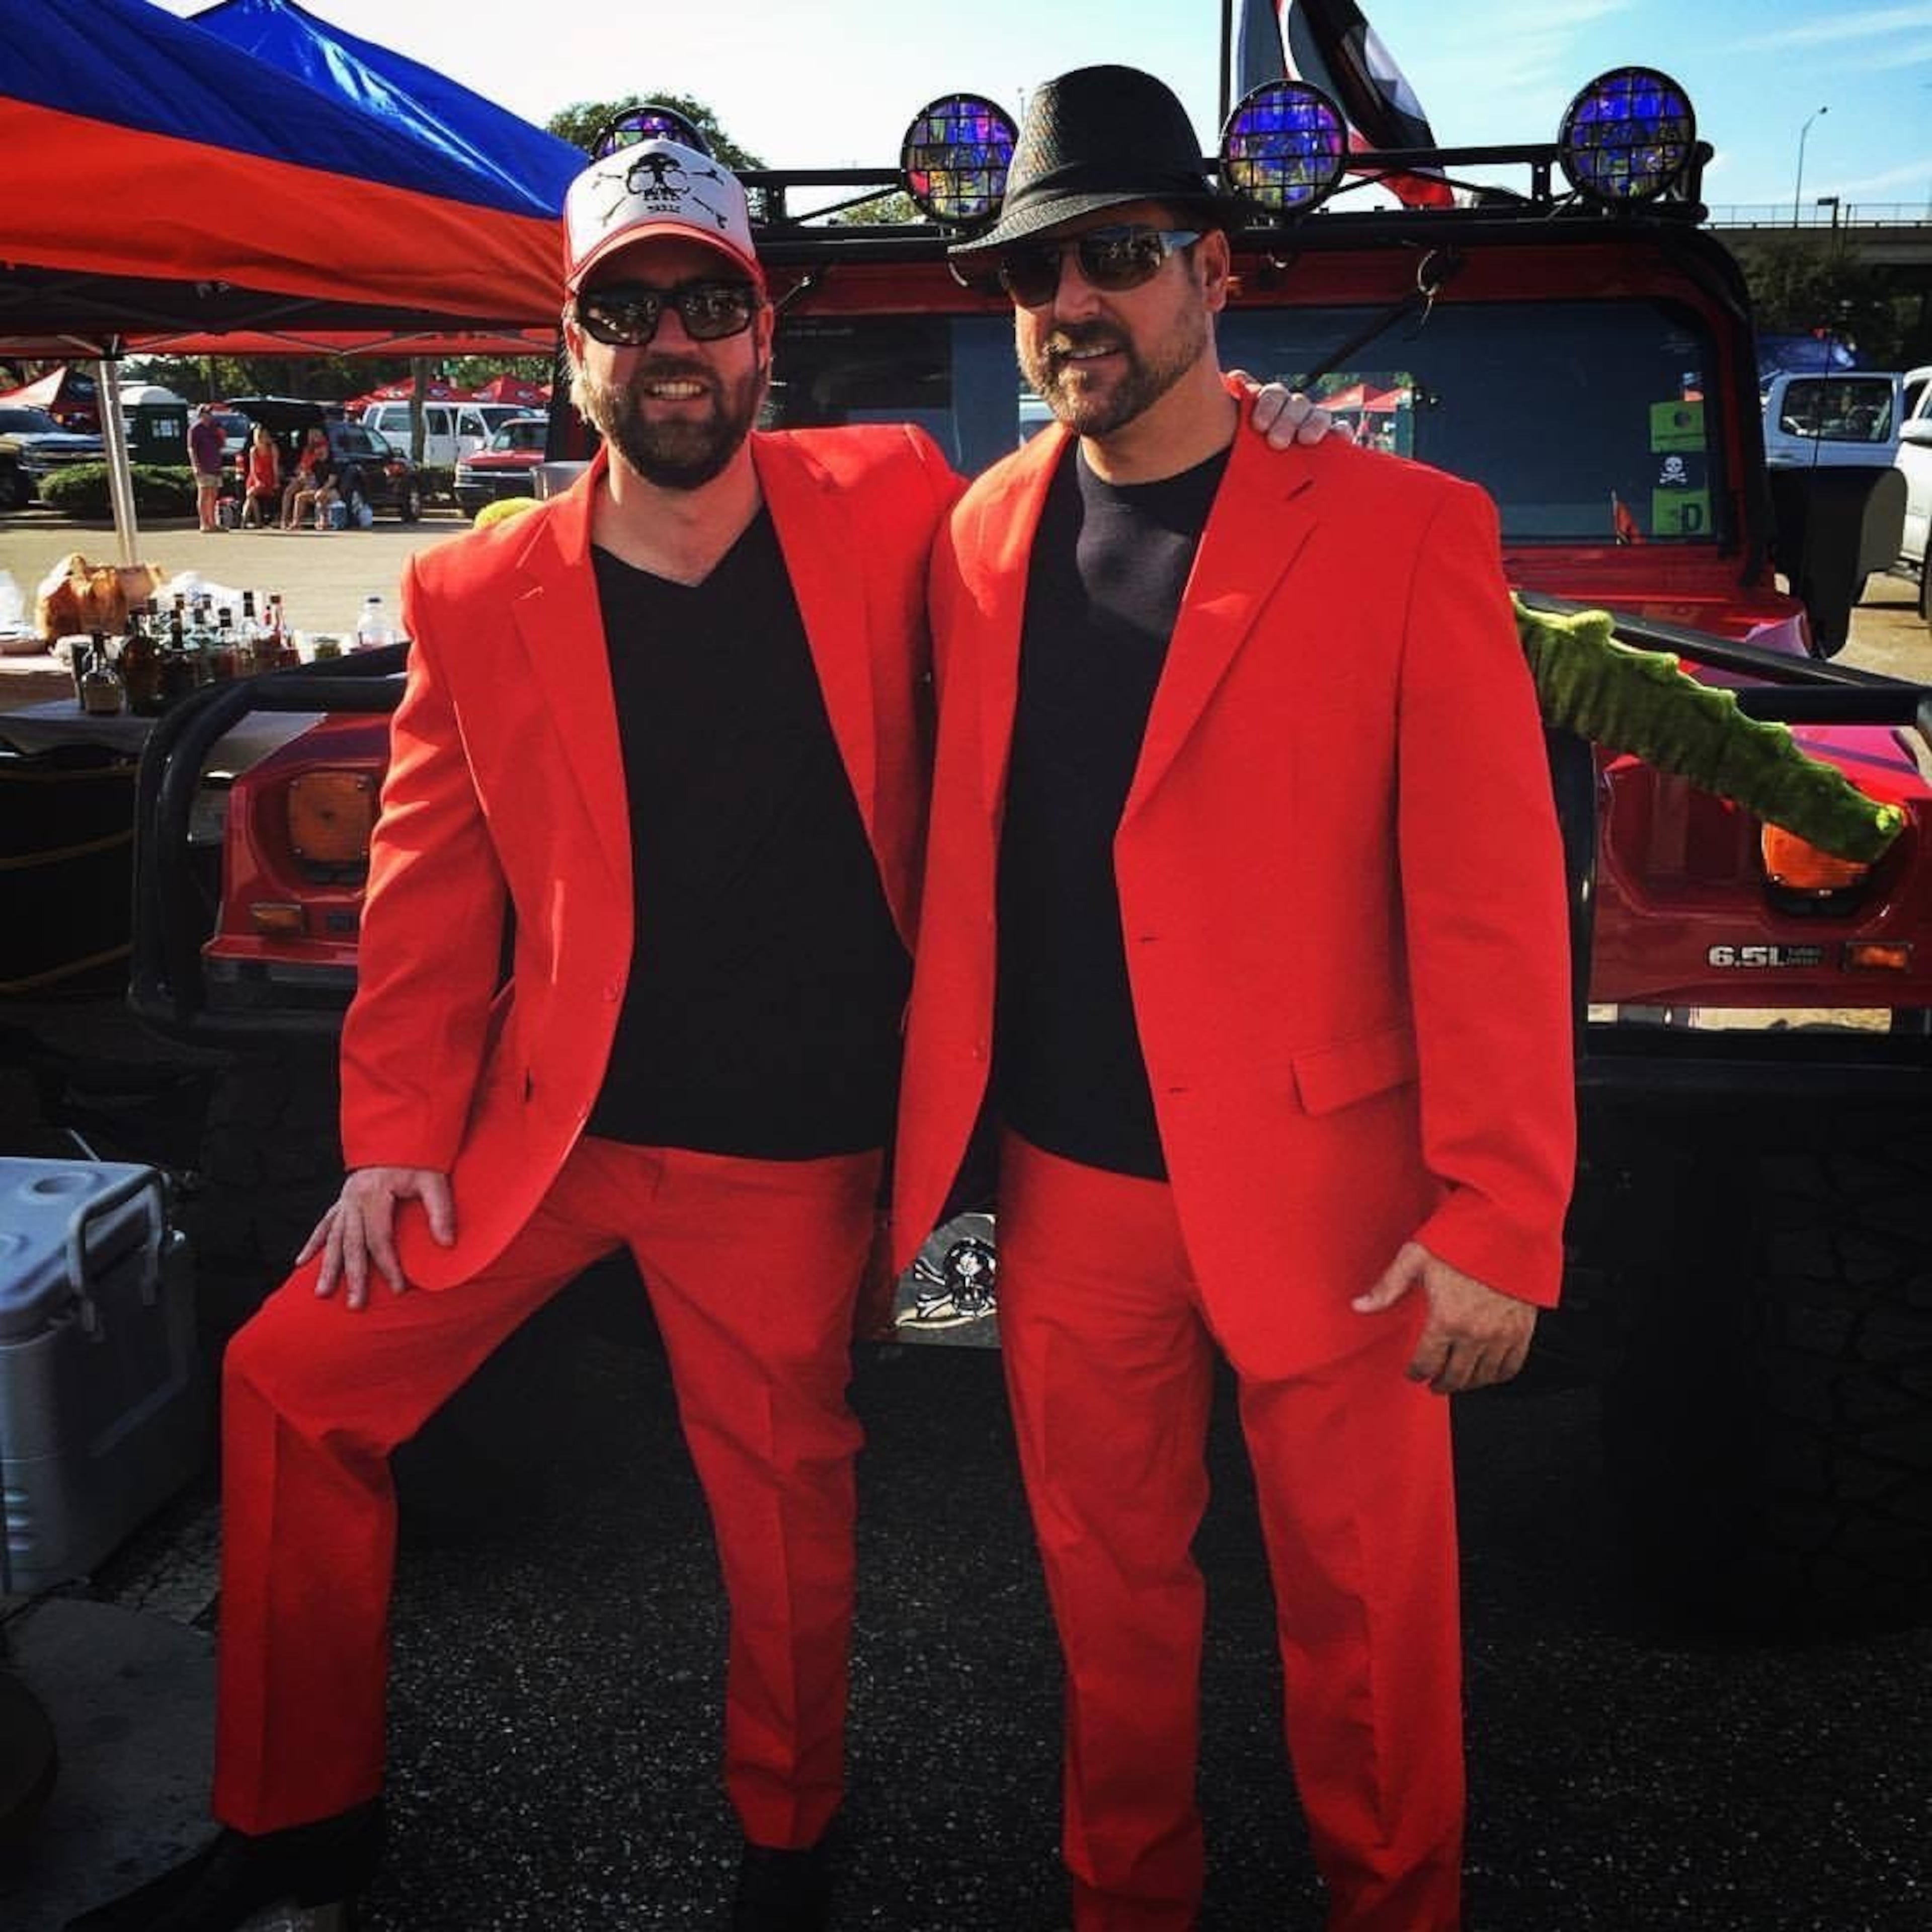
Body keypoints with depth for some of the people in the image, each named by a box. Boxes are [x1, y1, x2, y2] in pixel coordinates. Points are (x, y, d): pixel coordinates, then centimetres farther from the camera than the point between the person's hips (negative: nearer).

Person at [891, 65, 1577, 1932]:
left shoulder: (1404, 532, -9)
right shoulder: (981, 539, 5)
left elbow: (1490, 902, -11)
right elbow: (960, 869, 7)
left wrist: (1499, 1224, -14)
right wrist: (926, 1149, 3)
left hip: (1323, 1191, -3)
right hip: (1067, 1185, 4)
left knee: (1363, 1608, 13)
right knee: (1108, 1590, 18)